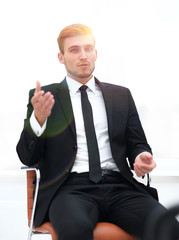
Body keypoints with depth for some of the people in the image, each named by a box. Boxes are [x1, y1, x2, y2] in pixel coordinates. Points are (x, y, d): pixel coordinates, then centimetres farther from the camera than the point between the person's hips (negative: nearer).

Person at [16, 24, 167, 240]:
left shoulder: (121, 96, 20)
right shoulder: (44, 97, 12)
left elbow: (137, 144, 21)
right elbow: (27, 157, 6)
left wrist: (141, 157, -3)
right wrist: (38, 119, -13)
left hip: (119, 185, 3)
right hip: (71, 187, -2)